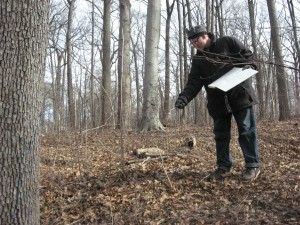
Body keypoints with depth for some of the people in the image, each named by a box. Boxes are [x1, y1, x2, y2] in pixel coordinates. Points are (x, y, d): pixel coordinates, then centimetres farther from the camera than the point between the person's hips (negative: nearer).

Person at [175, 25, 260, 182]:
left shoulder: (227, 42, 0)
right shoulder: (198, 60, 9)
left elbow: (247, 54, 4)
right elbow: (193, 83, 0)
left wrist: (247, 66, -16)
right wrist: (184, 97, -17)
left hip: (240, 95, -4)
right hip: (218, 102, 4)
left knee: (246, 131, -1)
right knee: (221, 135, 8)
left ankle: (252, 166, 10)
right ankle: (223, 167, 19)